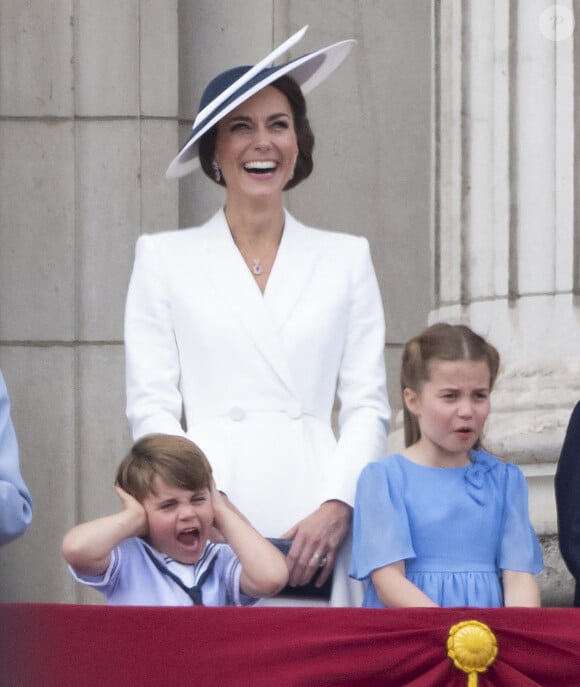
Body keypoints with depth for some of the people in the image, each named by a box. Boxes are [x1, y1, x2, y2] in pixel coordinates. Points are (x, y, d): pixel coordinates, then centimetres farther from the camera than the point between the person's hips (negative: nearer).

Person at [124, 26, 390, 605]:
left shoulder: (347, 259, 14)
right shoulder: (163, 259, 11)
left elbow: (367, 406, 9)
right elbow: (151, 406, 4)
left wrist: (335, 508, -8)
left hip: (314, 519, 1)